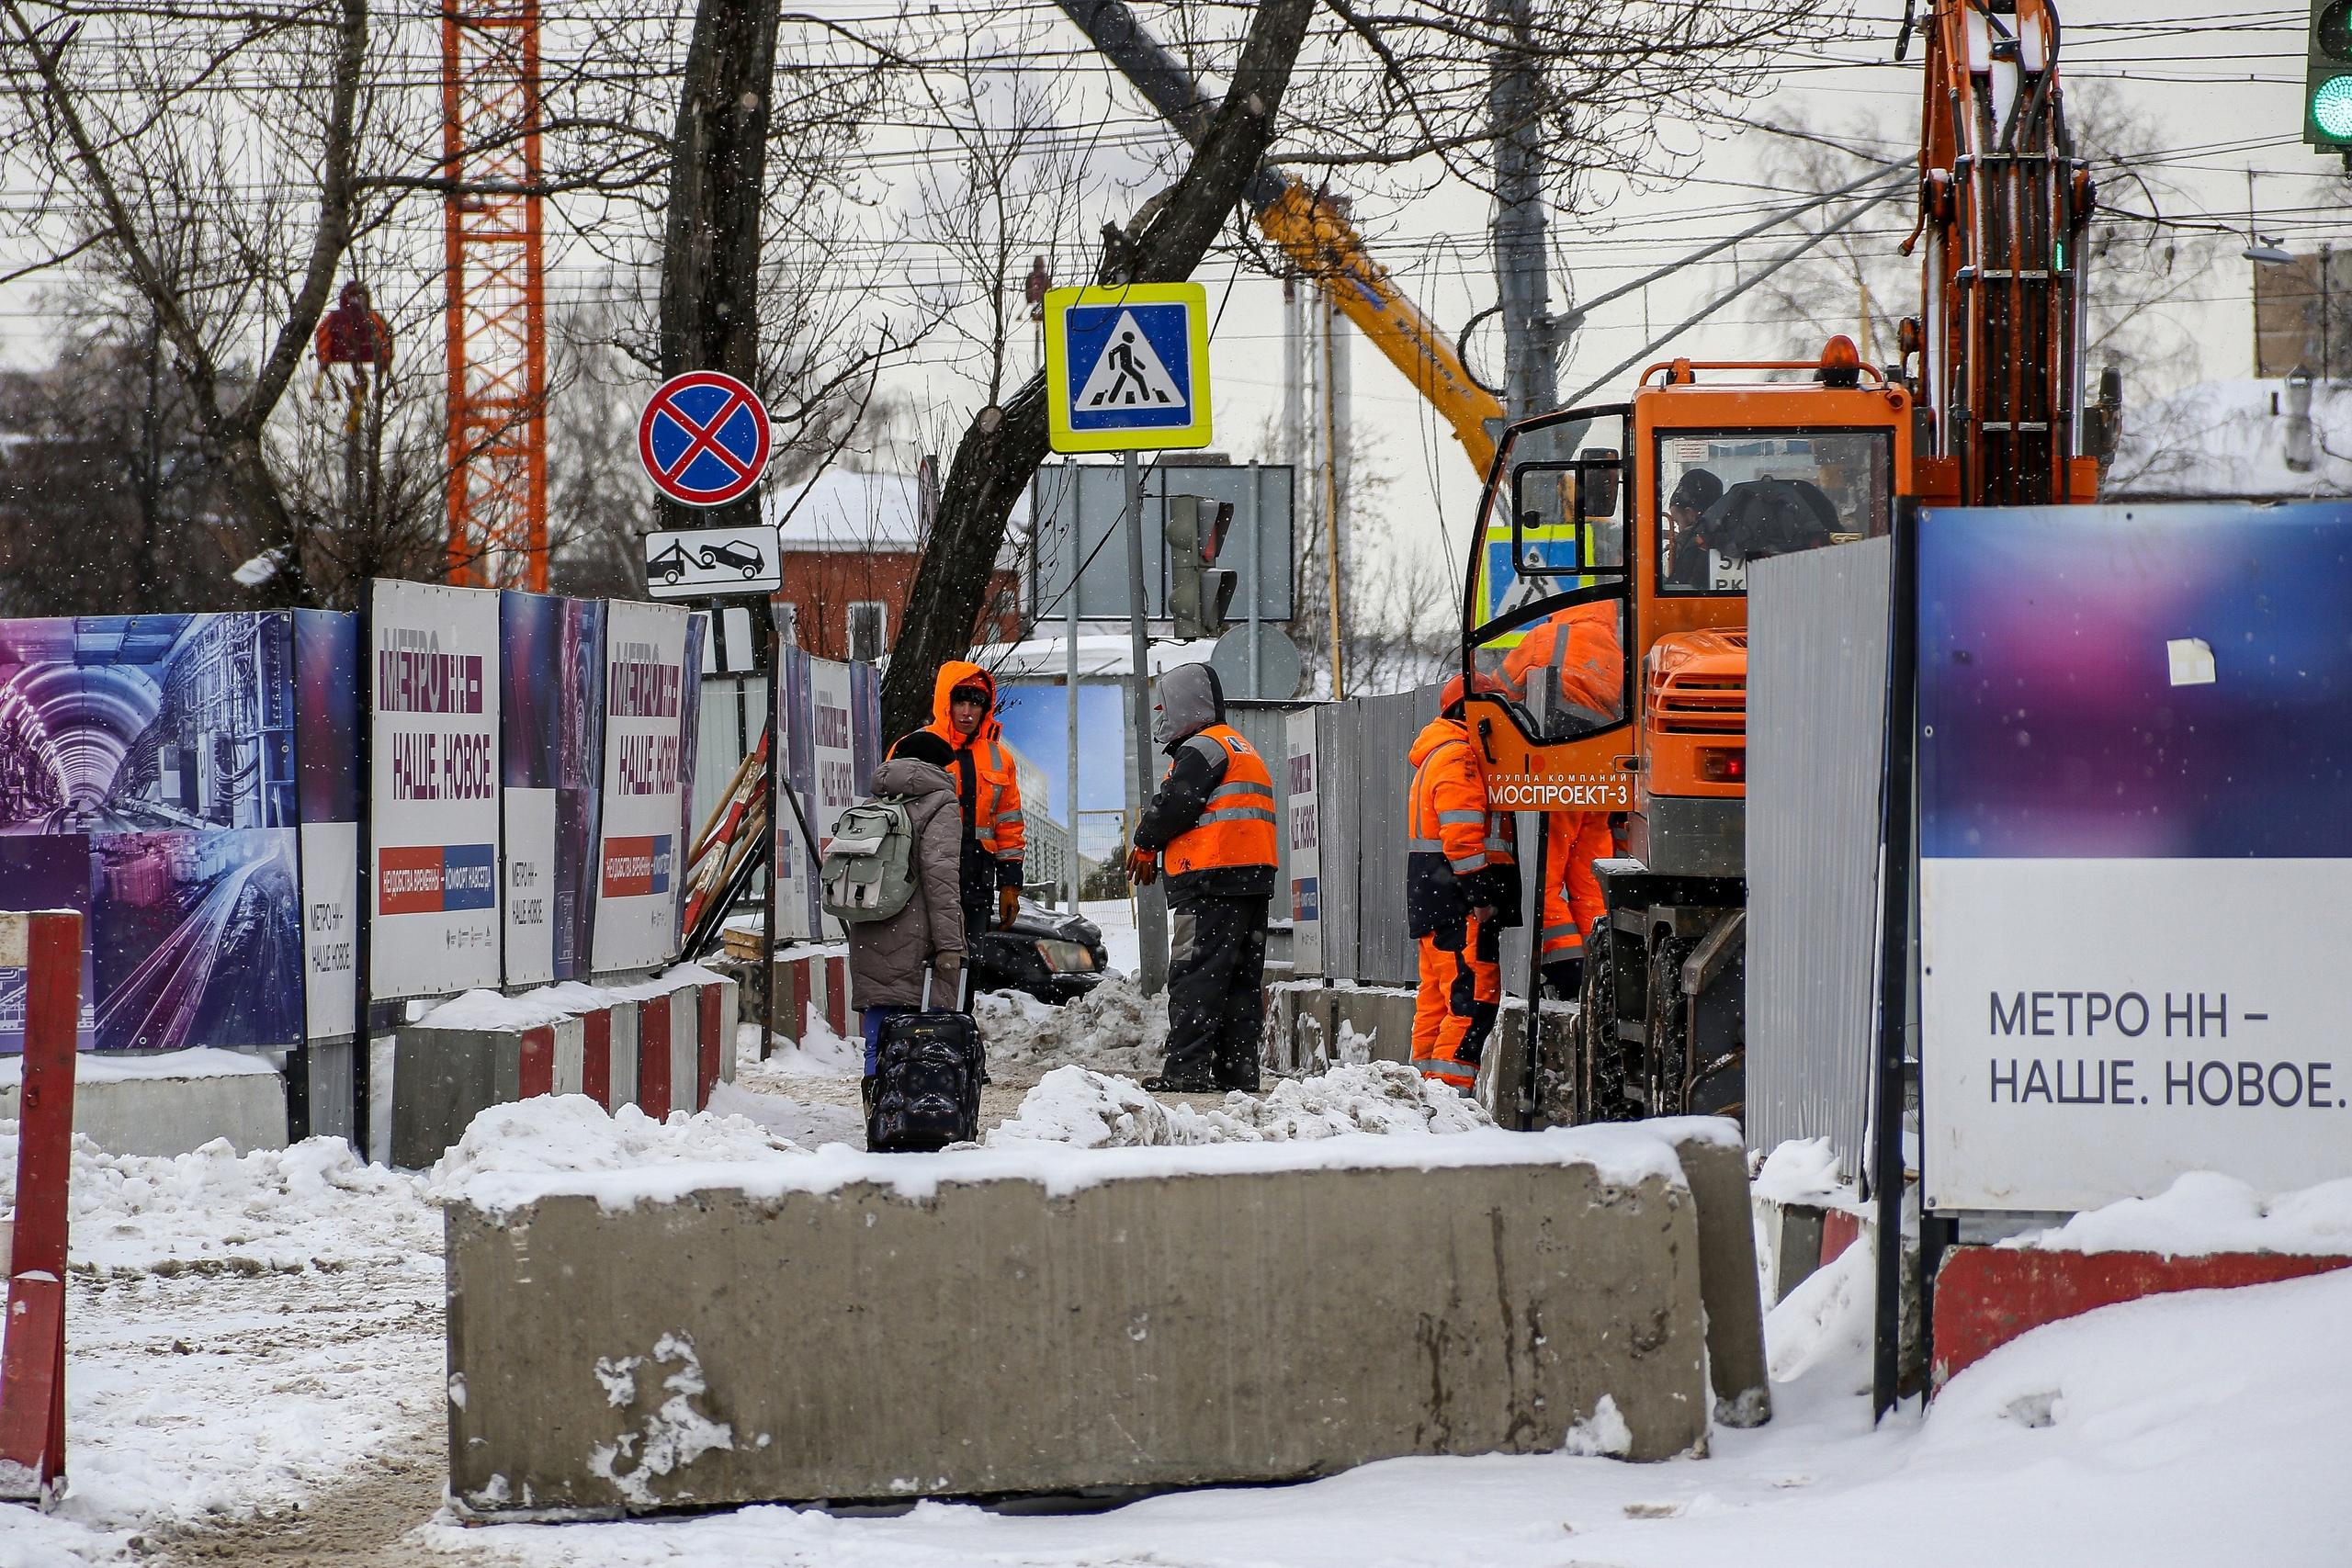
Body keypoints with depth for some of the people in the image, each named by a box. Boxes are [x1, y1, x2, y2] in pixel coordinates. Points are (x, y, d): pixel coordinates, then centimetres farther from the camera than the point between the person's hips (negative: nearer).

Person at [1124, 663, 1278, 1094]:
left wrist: (1145, 845, 5)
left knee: (1195, 976, -10)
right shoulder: (1243, 749, 26)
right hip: (1255, 880, 10)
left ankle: (1186, 1069, -14)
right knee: (1242, 977, 9)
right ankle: (1239, 1069, 9)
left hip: (1211, 880, -10)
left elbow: (1174, 804, -13)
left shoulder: (1202, 747, -6)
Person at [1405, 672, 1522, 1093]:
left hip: (1432, 898, 11)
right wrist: (1480, 894, -21)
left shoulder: (1438, 755, 24)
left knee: (1438, 995, 13)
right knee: (1475, 996, -13)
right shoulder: (1458, 757, -11)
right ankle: (1451, 1087, -18)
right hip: (1457, 899, -11)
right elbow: (1462, 833, -19)